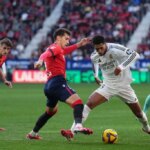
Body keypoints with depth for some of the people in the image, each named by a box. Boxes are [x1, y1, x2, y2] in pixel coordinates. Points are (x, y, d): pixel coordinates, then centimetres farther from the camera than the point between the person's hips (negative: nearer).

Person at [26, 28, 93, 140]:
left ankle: (33, 133, 42)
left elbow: (65, 51, 48)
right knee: (78, 102, -27)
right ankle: (78, 126, -52)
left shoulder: (58, 49, 25)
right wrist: (41, 61, -48)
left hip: (50, 85, 11)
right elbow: (46, 54, -27)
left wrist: (79, 44, 45)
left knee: (51, 111, 32)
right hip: (58, 83, -11)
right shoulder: (55, 48, -4)